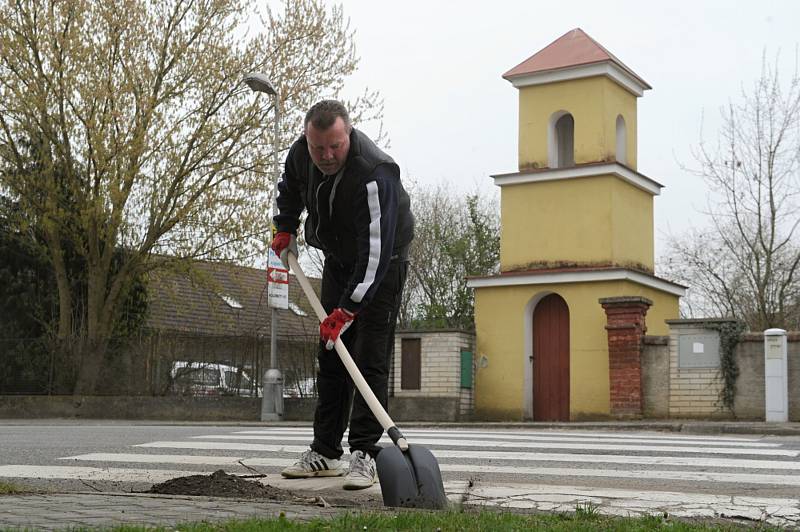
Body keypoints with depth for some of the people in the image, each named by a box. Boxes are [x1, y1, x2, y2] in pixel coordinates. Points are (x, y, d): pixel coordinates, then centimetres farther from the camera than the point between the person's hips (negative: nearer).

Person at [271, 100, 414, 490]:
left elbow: (376, 248, -38)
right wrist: (285, 228, 4)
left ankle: (364, 454, -8)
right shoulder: (301, 153, -12)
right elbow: (290, 188, 15)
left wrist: (348, 308, -41)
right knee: (330, 354, 8)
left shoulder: (374, 173, -35)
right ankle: (325, 452, 14)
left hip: (381, 266, -7)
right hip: (337, 260, 7)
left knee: (371, 359, -13)